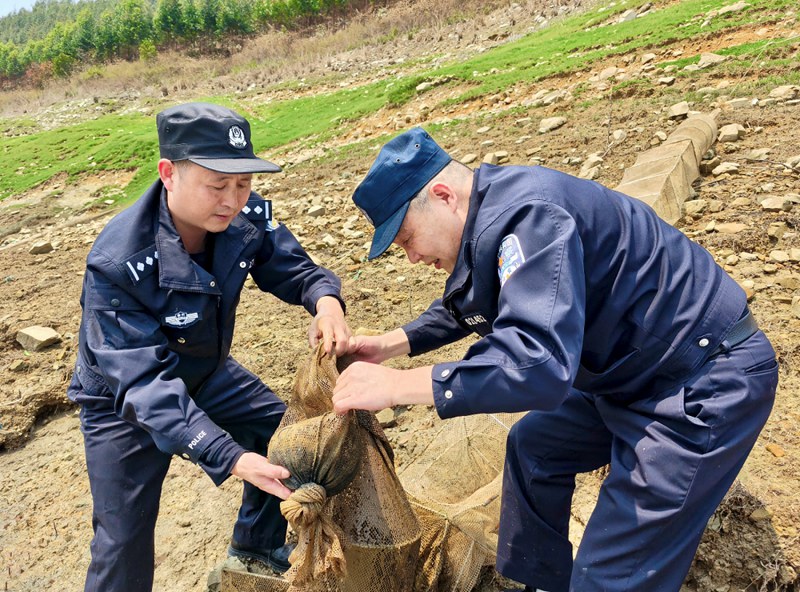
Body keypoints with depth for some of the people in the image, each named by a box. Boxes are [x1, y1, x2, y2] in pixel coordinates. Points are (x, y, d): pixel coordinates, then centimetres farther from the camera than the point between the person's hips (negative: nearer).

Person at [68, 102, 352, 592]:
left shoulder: (247, 217, -23)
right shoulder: (117, 264, -37)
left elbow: (291, 267, -10)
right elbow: (144, 381, -38)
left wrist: (325, 299, -36)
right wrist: (232, 459, -46)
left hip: (206, 372, 5)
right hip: (124, 399, -5)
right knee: (124, 536, -2)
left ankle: (258, 542, 36)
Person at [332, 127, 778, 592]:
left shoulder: (525, 216, -27)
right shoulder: (496, 211, 4)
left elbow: (540, 365, -37)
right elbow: (469, 306, 21)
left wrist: (397, 385, -32)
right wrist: (394, 344, 11)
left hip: (707, 386, -10)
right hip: (638, 367, 10)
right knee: (533, 448, 20)